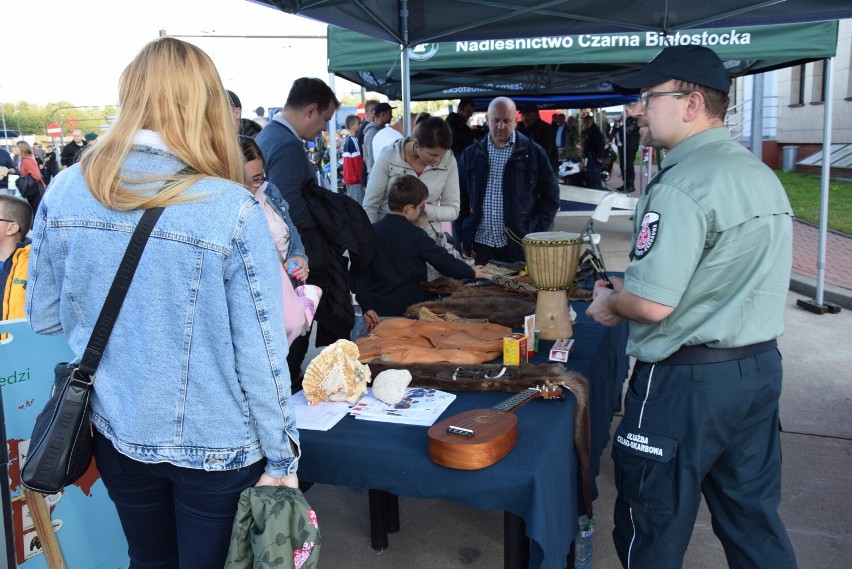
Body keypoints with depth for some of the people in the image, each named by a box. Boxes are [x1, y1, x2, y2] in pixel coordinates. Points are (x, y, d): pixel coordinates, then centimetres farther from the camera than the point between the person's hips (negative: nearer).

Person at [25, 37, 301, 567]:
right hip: (216, 448, -4)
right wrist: (281, 459, -6)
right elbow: (260, 353, -18)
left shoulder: (65, 193, -10)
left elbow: (44, 315, 3)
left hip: (118, 433, 4)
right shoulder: (234, 211, -23)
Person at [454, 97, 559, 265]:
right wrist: (462, 236, 6)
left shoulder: (533, 153, 2)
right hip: (481, 243, 2)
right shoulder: (471, 154, 10)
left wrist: (536, 234, -3)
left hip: (519, 245, -2)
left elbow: (550, 196, 5)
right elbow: (460, 198, 13)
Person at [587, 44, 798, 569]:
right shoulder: (763, 175, 9)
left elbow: (652, 305, -25)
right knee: (754, 519, 20)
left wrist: (611, 301, -3)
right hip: (761, 367, 9)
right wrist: (633, 287, 15)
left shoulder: (683, 186, -20)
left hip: (687, 382, -9)